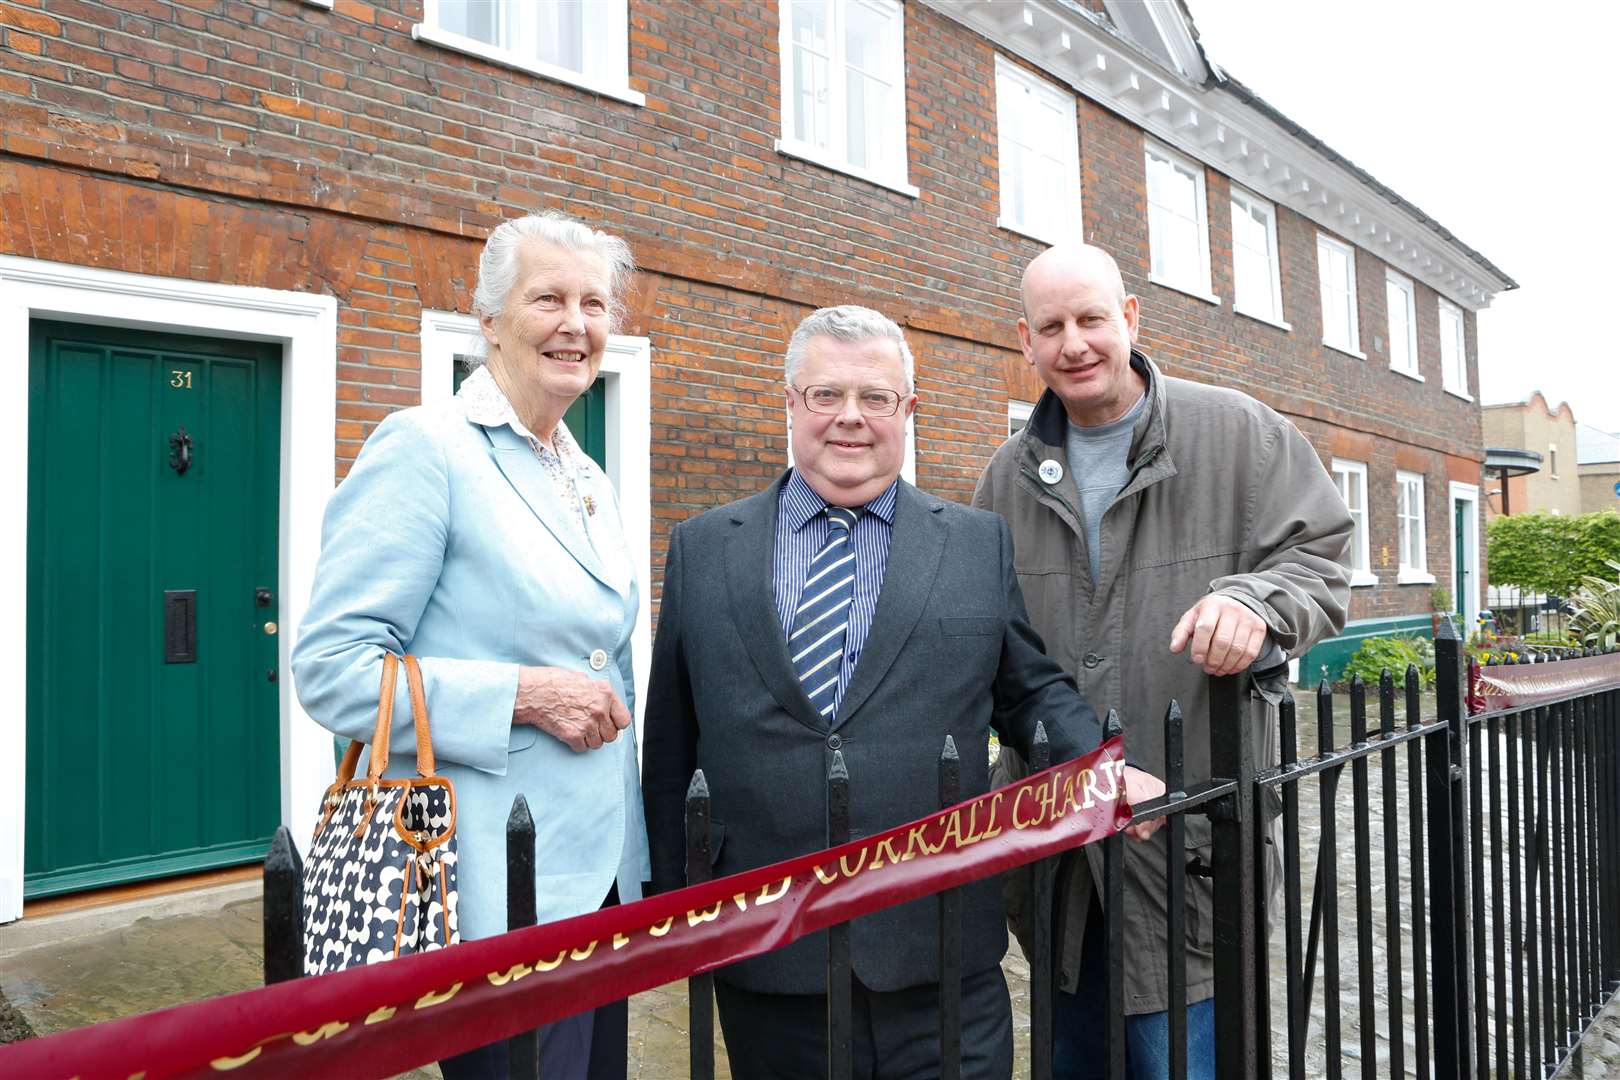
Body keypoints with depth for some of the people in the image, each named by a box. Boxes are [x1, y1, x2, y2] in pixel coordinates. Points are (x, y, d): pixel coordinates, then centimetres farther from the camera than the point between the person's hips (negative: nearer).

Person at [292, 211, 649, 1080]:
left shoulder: (590, 482, 12)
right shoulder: (425, 446, -11)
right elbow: (330, 668, -16)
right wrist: (525, 694, -21)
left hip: (599, 877, 8)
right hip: (495, 899, -7)